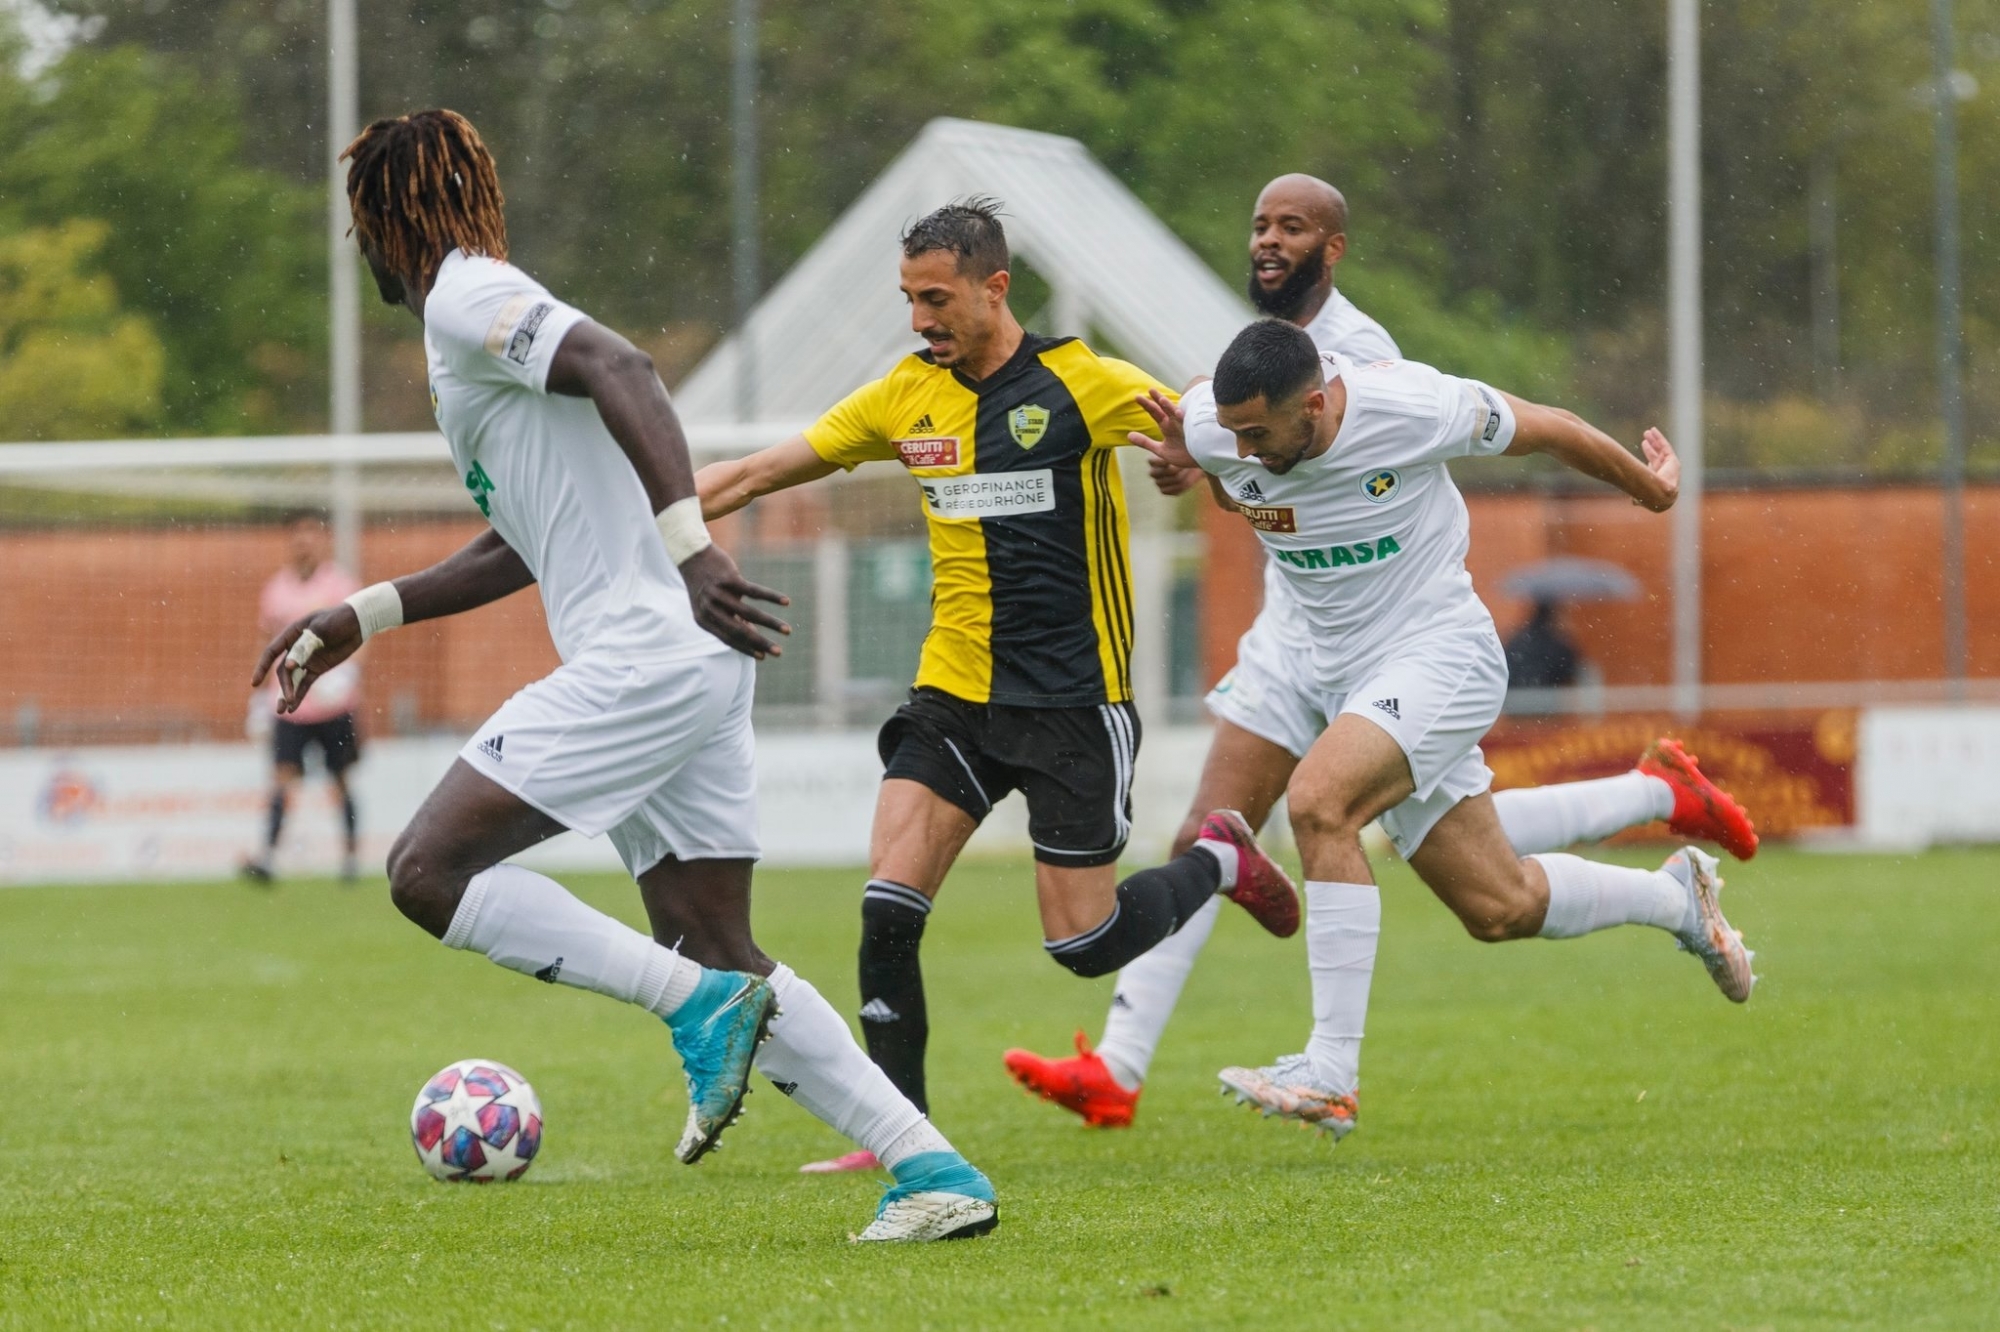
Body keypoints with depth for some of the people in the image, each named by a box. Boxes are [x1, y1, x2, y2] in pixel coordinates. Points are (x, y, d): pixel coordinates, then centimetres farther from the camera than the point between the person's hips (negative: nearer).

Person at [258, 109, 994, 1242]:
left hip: (642, 661, -10)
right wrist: (364, 617, 35)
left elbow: (621, 369, -24)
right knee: (718, 953, 9)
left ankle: (701, 1008, -14)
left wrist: (689, 547, -32)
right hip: (692, 668, 10)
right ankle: (936, 1172, 3)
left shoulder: (467, 298, -5)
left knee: (428, 871, -10)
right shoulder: (480, 318, 25)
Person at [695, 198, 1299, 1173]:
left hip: (1072, 700, -4)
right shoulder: (905, 398, 4)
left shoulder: (1081, 385, -10)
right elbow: (755, 475, 11)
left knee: (1083, 943, -2)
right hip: (953, 693, 4)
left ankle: (1218, 861, 28)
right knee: (887, 909, -10)